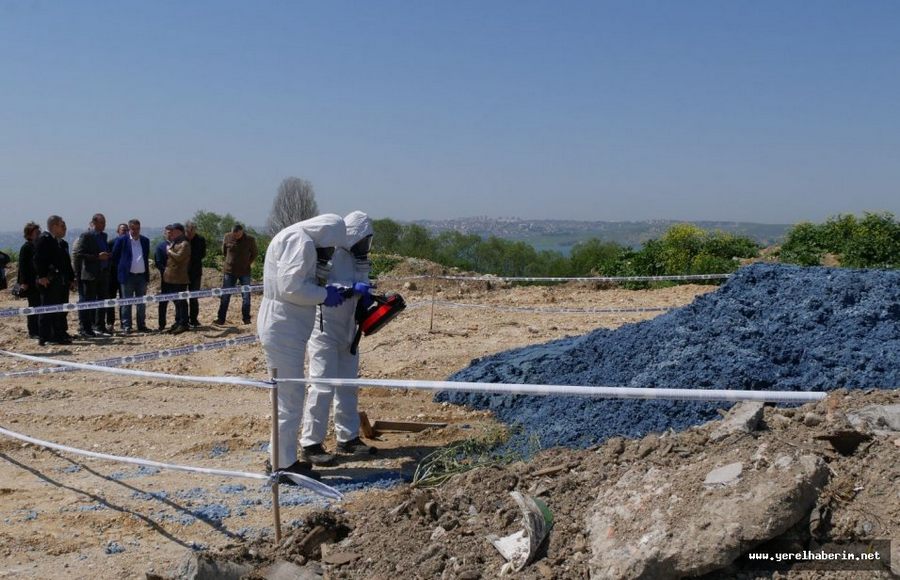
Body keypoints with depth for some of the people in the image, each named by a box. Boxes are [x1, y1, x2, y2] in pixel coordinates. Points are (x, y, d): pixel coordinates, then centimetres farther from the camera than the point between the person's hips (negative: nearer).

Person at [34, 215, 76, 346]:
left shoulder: (63, 243, 21)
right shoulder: (44, 239, -6)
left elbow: (67, 263, 23)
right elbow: (38, 259, -14)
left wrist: (71, 279, 17)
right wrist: (42, 276, -21)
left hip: (62, 281, 9)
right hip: (49, 281, -9)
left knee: (61, 310, 10)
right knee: (48, 309, -7)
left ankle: (60, 335, 16)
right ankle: (44, 337, -5)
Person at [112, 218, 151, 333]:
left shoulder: (145, 241, 10)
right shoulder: (122, 240, -2)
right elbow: (114, 256, 4)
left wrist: (147, 274, 11)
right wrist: (122, 266, 4)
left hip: (142, 275, 4)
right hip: (128, 276, -4)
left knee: (142, 302, 8)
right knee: (126, 302, 0)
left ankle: (141, 325, 14)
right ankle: (126, 326, 3)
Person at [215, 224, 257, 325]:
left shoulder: (250, 240, -8)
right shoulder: (227, 237, -5)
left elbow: (254, 254, 7)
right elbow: (224, 251, 12)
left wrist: (247, 263, 2)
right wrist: (230, 261, 10)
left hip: (244, 272, -1)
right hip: (229, 271, 1)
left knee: (246, 296, 3)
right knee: (225, 296, 3)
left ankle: (246, 318, 14)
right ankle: (221, 318, 8)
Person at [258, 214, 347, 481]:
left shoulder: (298, 240, 17)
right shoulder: (300, 241, -16)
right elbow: (291, 286, -24)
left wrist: (326, 291, 10)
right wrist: (324, 294, -12)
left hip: (284, 328, 11)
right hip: (283, 330, -11)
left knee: (289, 395, 18)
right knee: (290, 396, -5)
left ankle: (284, 458, 28)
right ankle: (284, 464, 3)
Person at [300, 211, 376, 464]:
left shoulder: (359, 260, 9)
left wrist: (371, 300, -3)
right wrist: (352, 289, -35)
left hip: (348, 331, 9)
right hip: (325, 331, -8)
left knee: (348, 386, 14)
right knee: (323, 387, -7)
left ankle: (348, 438, 25)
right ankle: (310, 444, 1)